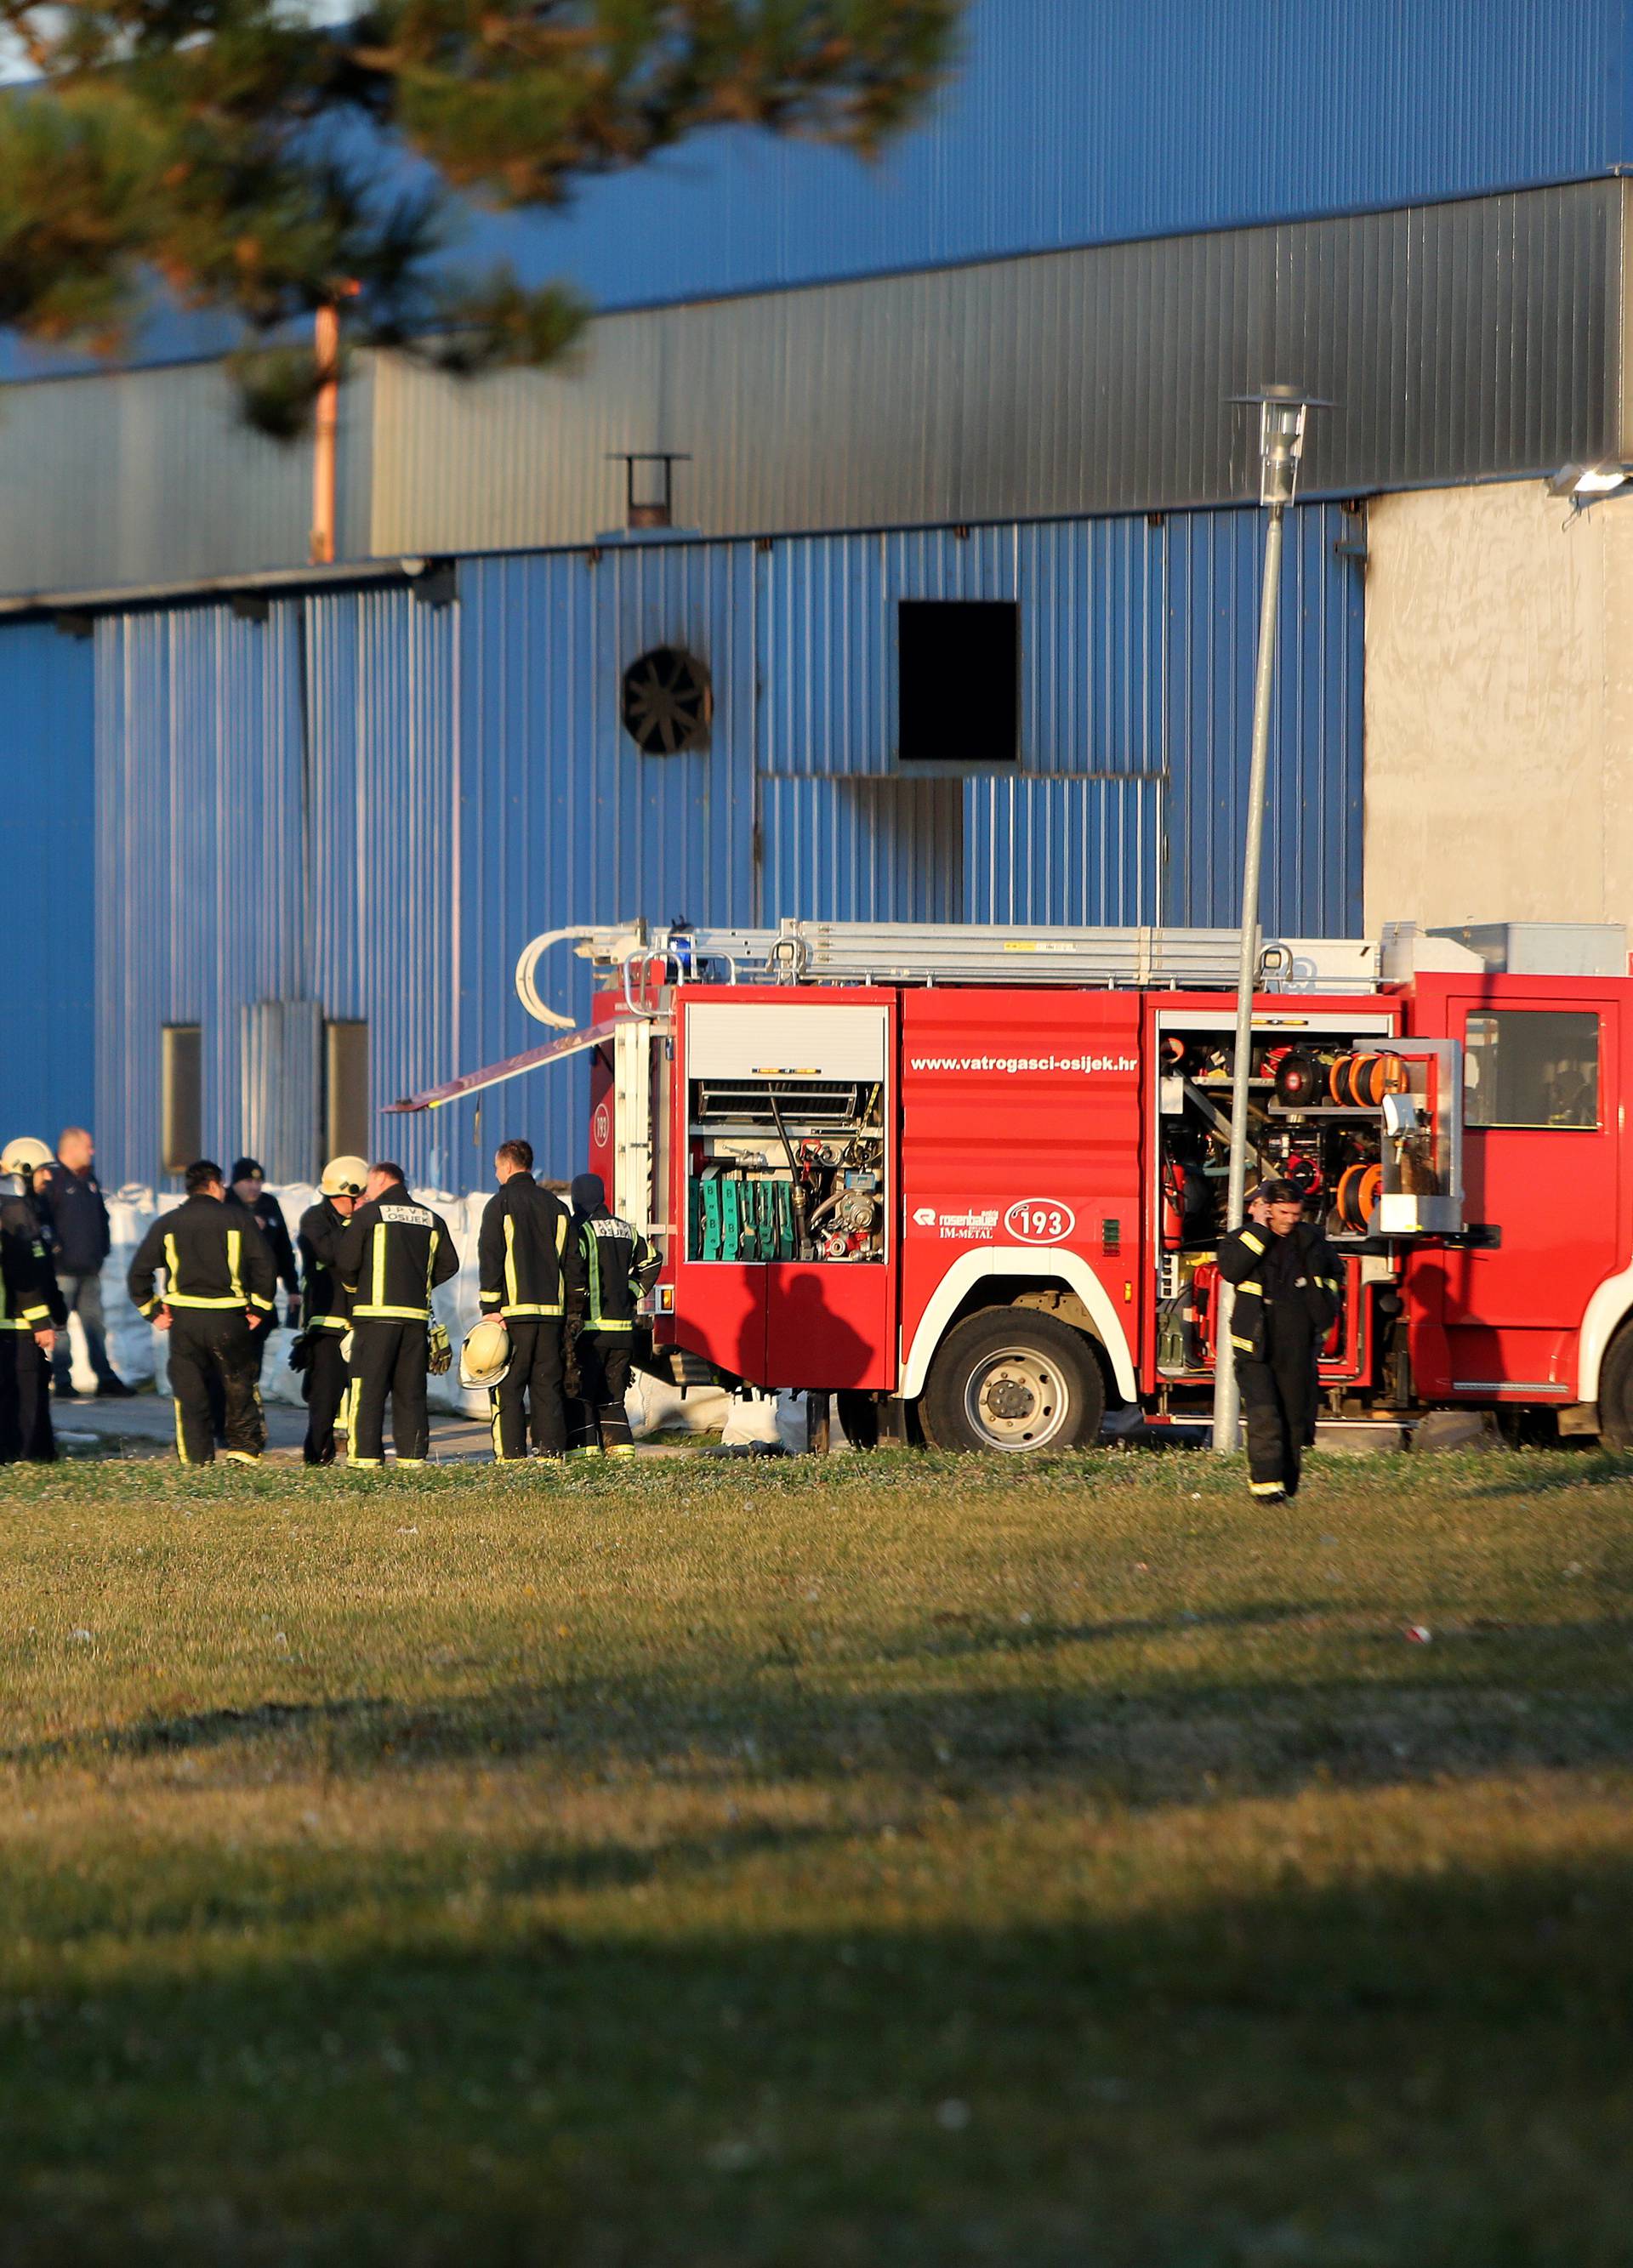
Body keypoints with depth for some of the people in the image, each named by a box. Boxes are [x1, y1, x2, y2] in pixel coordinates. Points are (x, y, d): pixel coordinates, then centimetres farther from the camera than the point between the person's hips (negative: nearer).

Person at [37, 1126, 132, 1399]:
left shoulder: (88, 1180, 17)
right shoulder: (50, 1177, -9)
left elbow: (101, 1216, 26)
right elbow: (40, 1216, -15)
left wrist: (103, 1248, 16)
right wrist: (54, 1247, -17)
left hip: (89, 1269, 8)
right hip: (62, 1270, -8)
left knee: (96, 1325, 9)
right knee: (60, 1328, -4)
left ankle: (106, 1379, 13)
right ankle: (62, 1382, 0)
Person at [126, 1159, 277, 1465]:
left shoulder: (167, 1224, 7)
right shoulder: (237, 1219, 1)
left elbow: (139, 1271, 3)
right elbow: (265, 1266, -4)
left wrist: (153, 1310, 9)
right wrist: (258, 1308, 4)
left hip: (183, 1319, 1)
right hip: (228, 1319, -1)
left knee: (189, 1393, 6)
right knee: (238, 1385, 12)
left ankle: (197, 1460, 4)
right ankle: (244, 1448, 8)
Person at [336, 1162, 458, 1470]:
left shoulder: (368, 1215, -2)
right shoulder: (431, 1220, 13)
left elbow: (345, 1262, -6)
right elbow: (449, 1265, 12)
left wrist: (354, 1288, 14)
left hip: (376, 1313, -4)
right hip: (416, 1315, 4)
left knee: (369, 1387, -2)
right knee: (410, 1390, 9)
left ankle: (366, 1456, -8)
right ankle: (412, 1454, 6)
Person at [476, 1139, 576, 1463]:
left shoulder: (500, 1205, -3)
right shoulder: (555, 1206, 13)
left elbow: (490, 1260, -8)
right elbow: (570, 1263, 15)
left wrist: (491, 1310, -9)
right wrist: (570, 1311, 18)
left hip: (514, 1311, -5)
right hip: (552, 1309, 5)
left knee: (507, 1387, -2)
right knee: (547, 1385, 8)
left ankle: (510, 1452, -8)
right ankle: (551, 1450, 4)